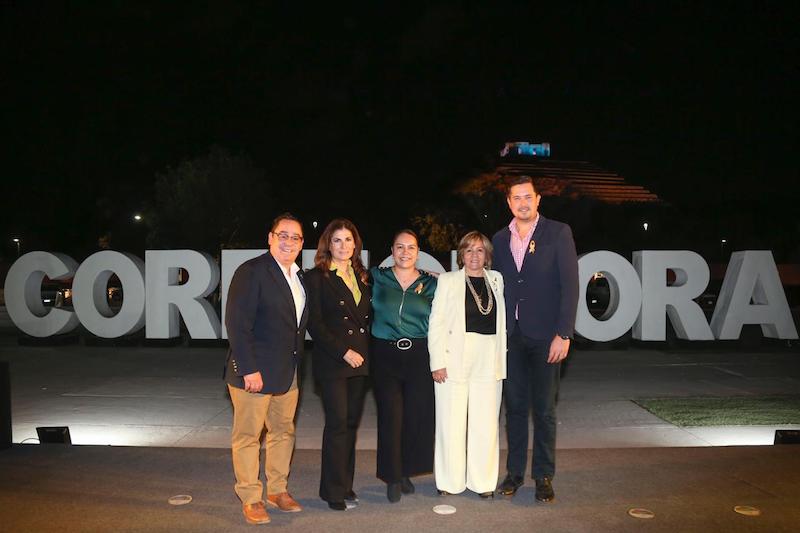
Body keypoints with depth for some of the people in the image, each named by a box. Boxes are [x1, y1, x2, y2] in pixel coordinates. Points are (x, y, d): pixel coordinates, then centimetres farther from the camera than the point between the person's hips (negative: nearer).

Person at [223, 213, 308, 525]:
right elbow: (237, 323, -18)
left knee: (284, 431, 16)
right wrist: (249, 369, -21)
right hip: (254, 371, -8)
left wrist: (296, 363, 10)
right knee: (247, 436, 5)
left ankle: (277, 490, 32)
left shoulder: (299, 276, 11)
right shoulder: (251, 271, -14)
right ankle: (250, 499, 19)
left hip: (287, 372, 8)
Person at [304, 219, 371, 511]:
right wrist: (344, 352, -13)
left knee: (351, 423, 9)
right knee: (337, 424, -4)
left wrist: (366, 351, 6)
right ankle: (334, 490, 9)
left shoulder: (362, 276, 14)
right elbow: (314, 323, -9)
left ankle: (344, 484, 20)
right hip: (332, 361, -5)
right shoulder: (317, 277, -4)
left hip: (360, 360, 5)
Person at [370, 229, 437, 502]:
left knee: (417, 415, 3)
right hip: (385, 355, -1)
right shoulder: (377, 278, 5)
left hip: (420, 356, 1)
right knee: (390, 415, -2)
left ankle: (406, 472, 24)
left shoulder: (431, 284, 8)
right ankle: (392, 477, 14)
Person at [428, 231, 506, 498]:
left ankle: (483, 482, 18)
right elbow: (436, 324, 0)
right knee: (452, 422, 2)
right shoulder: (448, 280, 4)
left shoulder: (496, 280, 13)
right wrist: (438, 362, -8)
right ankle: (450, 482, 16)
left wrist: (501, 358, 6)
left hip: (488, 361, 3)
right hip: (455, 360, -2)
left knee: (486, 423, 5)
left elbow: (501, 322, 15)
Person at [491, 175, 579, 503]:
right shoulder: (500, 239, 10)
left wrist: (563, 334, -12)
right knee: (515, 406, 10)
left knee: (544, 408, 5)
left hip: (546, 336, -3)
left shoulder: (558, 233, -2)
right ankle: (514, 472, 22)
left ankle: (544, 476, 17)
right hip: (511, 337, 3)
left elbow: (569, 285, -7)